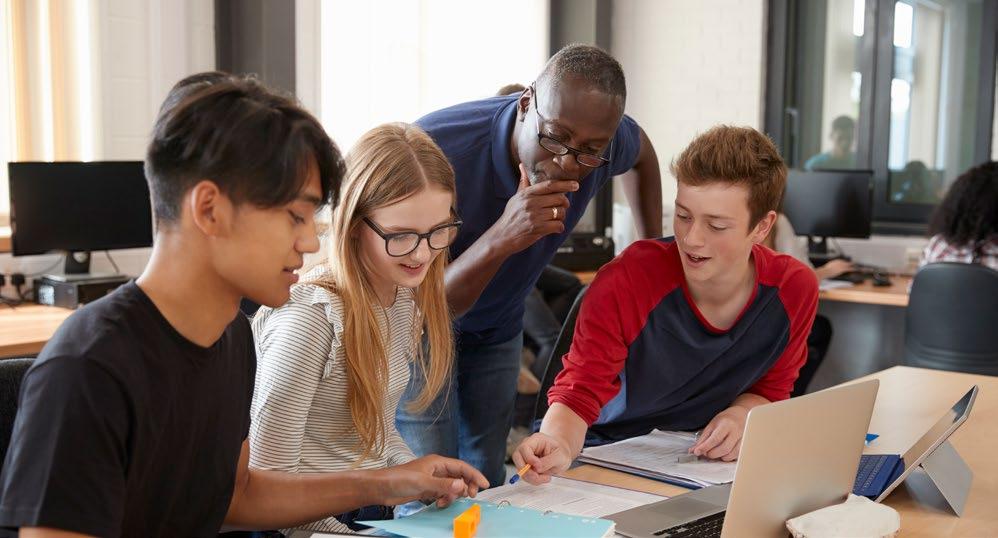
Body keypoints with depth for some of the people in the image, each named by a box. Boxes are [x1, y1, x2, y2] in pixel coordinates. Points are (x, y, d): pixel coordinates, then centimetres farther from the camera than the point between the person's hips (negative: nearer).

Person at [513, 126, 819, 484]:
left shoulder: (794, 290, -12)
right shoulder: (625, 283, -24)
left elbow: (770, 390, 5)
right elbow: (578, 393, -20)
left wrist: (742, 415, -18)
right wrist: (559, 446, -43)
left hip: (711, 463, 4)